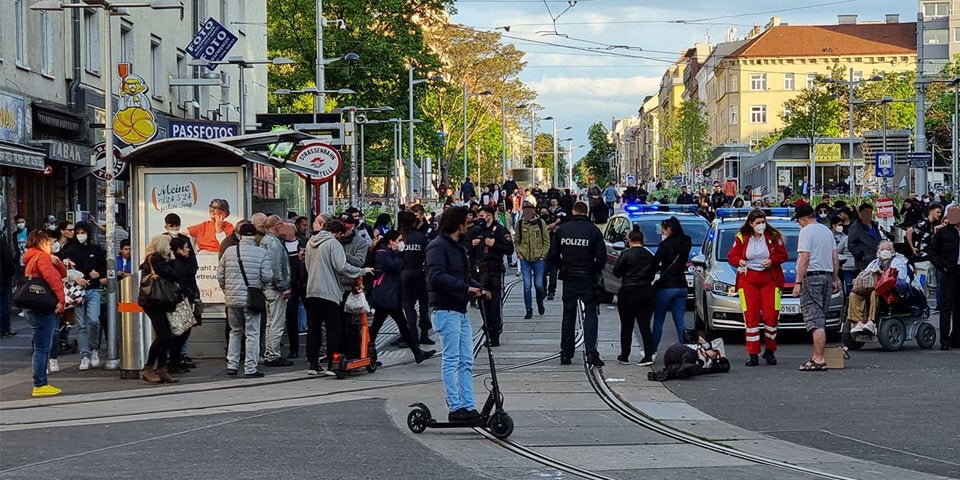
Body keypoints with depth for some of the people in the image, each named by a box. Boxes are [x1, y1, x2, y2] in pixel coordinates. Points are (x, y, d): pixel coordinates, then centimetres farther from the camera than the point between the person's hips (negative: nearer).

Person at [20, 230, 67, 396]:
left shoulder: (33, 258, 22)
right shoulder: (42, 256, -9)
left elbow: (62, 273, 22)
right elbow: (52, 277, -26)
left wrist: (56, 262, 3)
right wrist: (61, 300, -24)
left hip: (36, 308, 10)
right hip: (42, 309, -10)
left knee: (42, 348, 15)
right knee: (42, 349, -8)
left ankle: (41, 384, 18)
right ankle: (40, 386, -8)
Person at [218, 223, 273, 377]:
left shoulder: (229, 251, 2)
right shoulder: (261, 253, -7)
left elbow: (220, 275, 6)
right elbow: (267, 276, -11)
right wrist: (262, 285, 12)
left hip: (232, 298, 4)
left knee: (235, 331, 18)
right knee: (252, 333, 4)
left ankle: (232, 365, 16)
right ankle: (250, 368, 3)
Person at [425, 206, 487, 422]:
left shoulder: (459, 248, 19)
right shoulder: (437, 247, -11)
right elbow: (437, 277, -23)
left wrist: (479, 289, 5)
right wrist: (466, 288, -26)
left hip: (461, 310, 10)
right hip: (445, 309, -10)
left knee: (466, 361, 9)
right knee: (451, 360, -7)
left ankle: (468, 406, 12)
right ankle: (455, 407, -5)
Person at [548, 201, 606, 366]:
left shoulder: (561, 229, 1)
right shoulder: (593, 230, -7)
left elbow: (553, 256, 2)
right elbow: (601, 258, -9)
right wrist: (594, 270, 9)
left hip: (568, 278, 3)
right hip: (587, 278, -3)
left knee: (568, 315, 12)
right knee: (590, 315, 0)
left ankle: (566, 354, 14)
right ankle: (591, 353, -12)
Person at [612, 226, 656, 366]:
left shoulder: (626, 254, -10)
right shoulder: (649, 255, 4)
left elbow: (616, 272, -4)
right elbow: (652, 273, 10)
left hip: (628, 293, -4)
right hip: (646, 293, 4)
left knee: (626, 327, 7)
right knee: (645, 325, 4)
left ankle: (624, 357, 14)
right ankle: (648, 355, -6)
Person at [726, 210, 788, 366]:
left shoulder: (773, 236, 3)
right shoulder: (742, 238, 4)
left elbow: (783, 255, 5)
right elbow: (732, 256, 7)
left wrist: (772, 261, -13)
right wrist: (739, 261, -14)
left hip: (769, 280, 0)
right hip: (748, 280, 0)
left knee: (771, 315, -5)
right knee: (751, 317, -5)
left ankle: (769, 351, 12)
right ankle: (753, 354, -1)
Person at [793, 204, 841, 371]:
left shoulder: (806, 232, -9)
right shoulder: (827, 230, 16)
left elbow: (805, 258, -16)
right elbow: (835, 258, 17)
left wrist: (798, 282, -16)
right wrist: (835, 279, 22)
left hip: (812, 276, -8)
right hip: (827, 275, 8)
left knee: (815, 320, -11)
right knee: (820, 320, 13)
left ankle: (819, 360, -15)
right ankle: (817, 356, 16)